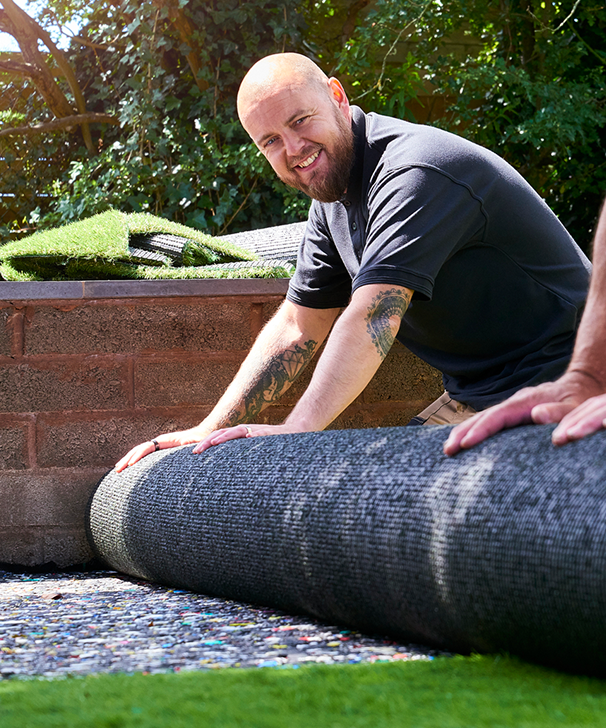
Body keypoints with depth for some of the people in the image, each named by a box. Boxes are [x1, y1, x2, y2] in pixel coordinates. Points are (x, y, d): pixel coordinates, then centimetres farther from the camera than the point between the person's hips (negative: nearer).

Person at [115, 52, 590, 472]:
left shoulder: (413, 174, -21)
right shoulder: (332, 202, 9)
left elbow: (372, 319, -32)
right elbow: (296, 330, 12)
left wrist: (296, 429, -40)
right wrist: (209, 433, 4)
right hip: (472, 397, 9)